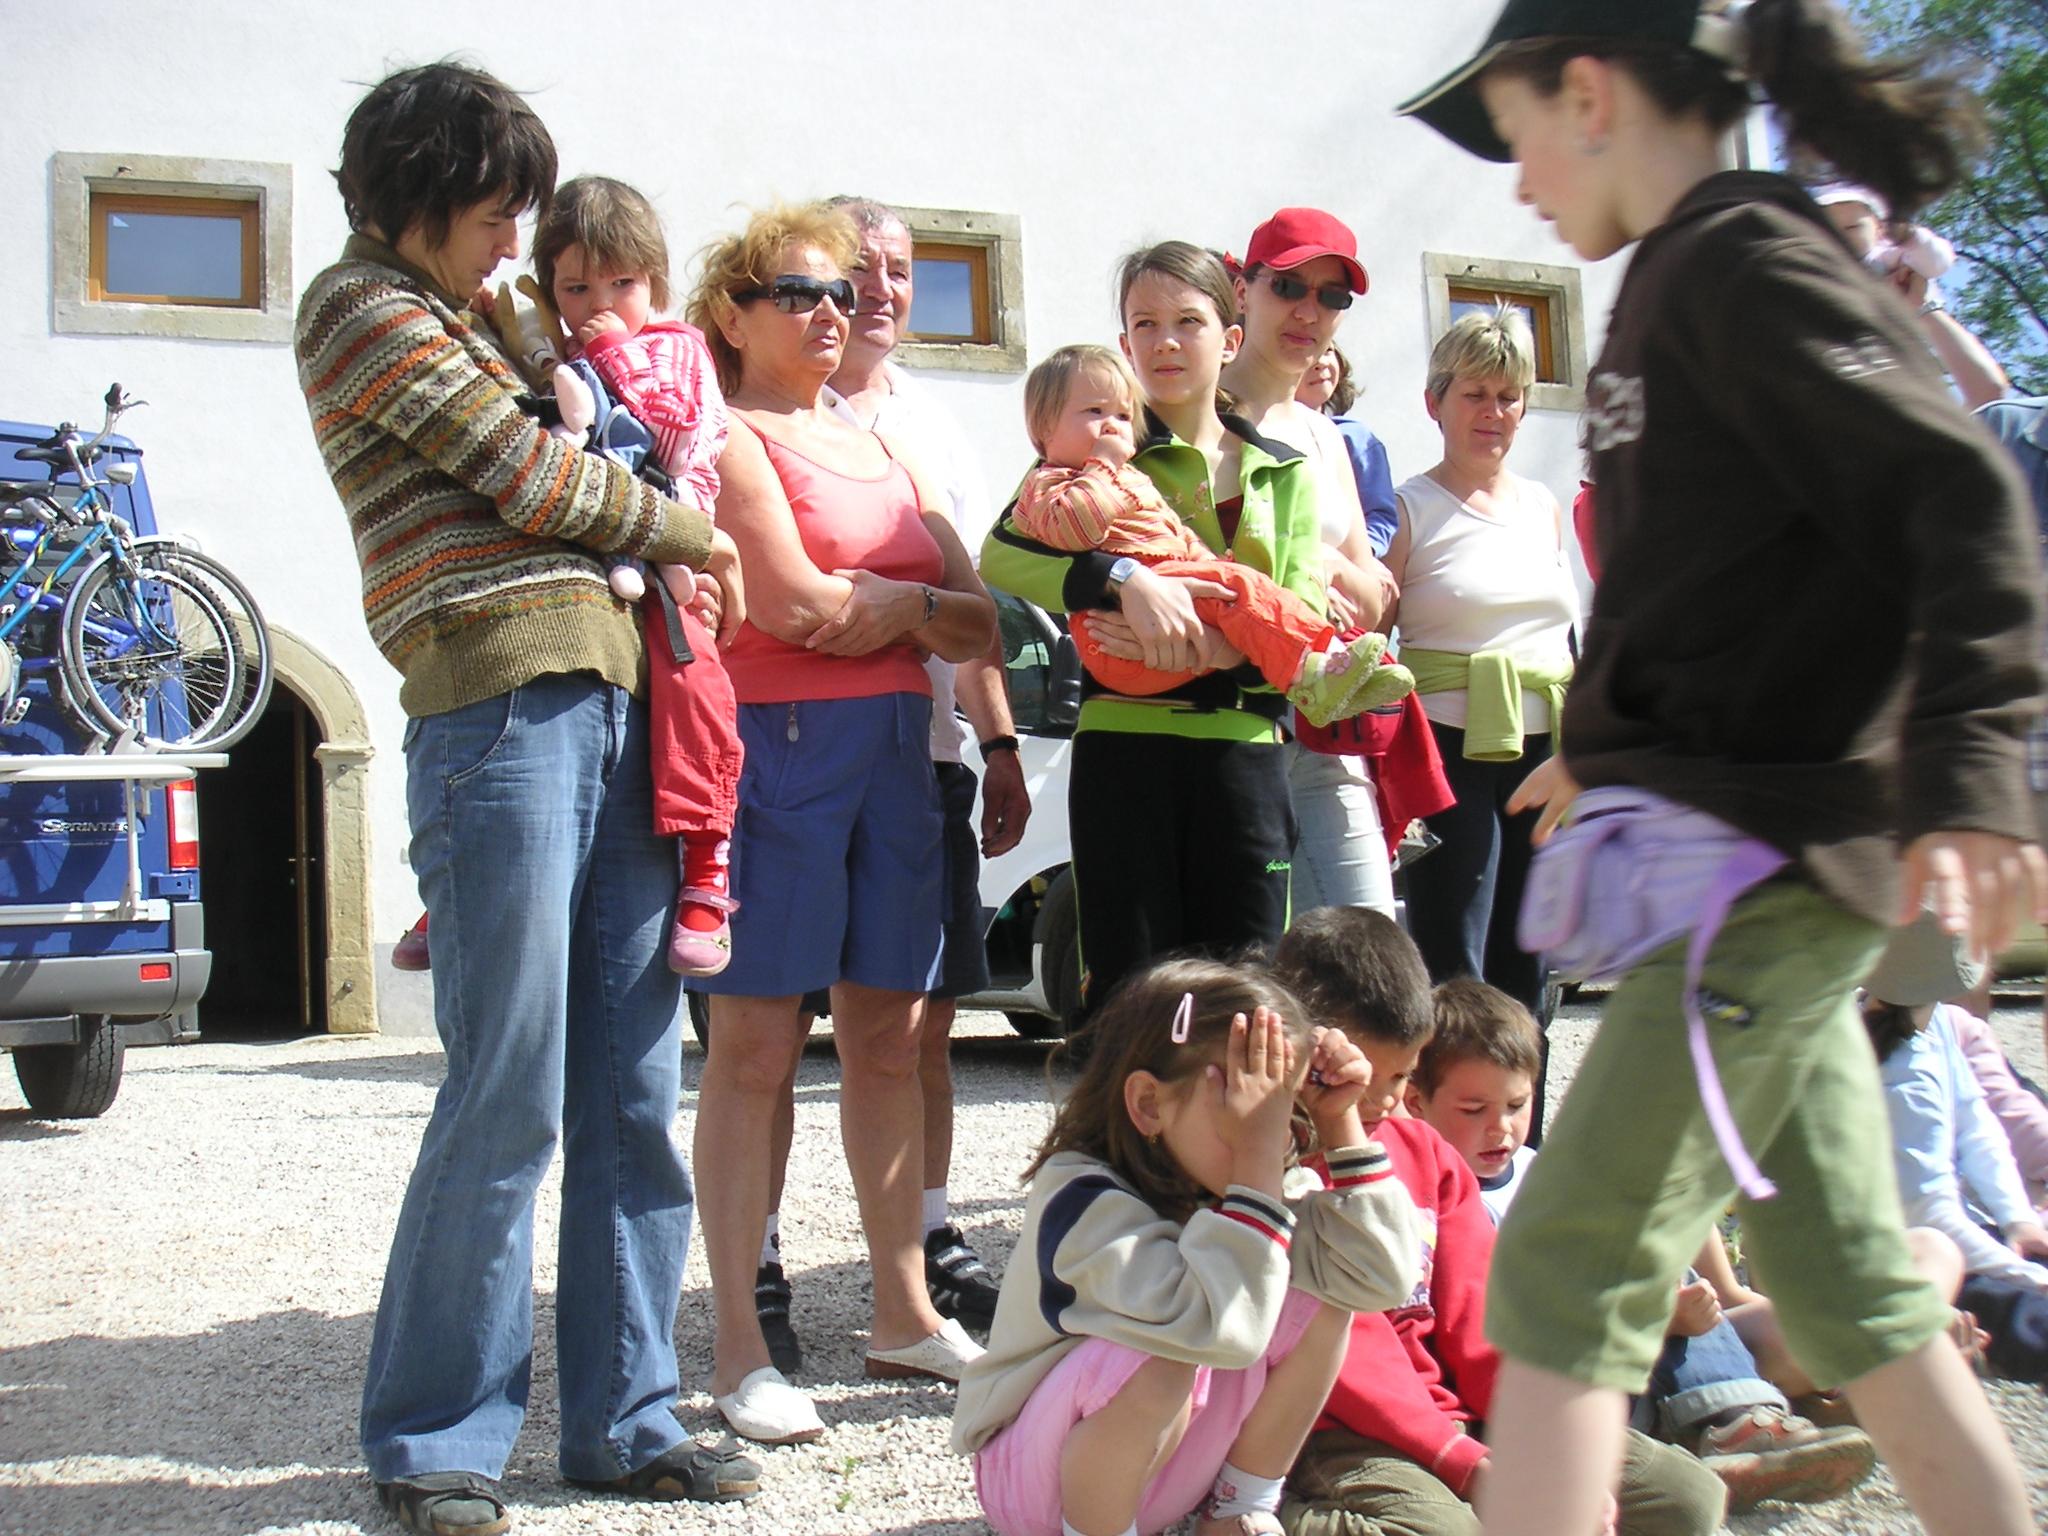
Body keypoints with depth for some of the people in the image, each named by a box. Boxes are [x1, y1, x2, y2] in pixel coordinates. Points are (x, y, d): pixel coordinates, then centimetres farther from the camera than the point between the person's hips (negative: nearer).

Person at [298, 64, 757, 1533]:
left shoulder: (454, 314, 27)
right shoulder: (361, 308, 0)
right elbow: (530, 476, -5)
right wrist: (693, 531, 8)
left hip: (610, 699, 9)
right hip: (500, 707, -9)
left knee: (634, 1085, 7)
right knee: (508, 1099, -7)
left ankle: (625, 1414, 15)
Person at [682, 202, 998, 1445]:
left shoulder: (882, 450, 21)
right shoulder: (729, 438, 0)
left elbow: (982, 621, 11)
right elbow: (794, 607, -15)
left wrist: (855, 601, -6)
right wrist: (918, 604, 2)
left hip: (895, 747, 7)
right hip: (777, 743, -7)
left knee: (890, 1034, 9)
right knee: (757, 1046, -4)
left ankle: (905, 1314, 19)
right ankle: (741, 1350, 1)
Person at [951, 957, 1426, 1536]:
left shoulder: (1254, 1181, -7)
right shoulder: (1080, 1199, -29)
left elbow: (1381, 1277, -13)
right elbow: (1219, 1326, -43)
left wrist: (1340, 1123, -17)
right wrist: (1258, 1156, -40)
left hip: (1166, 1467, 6)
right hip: (1031, 1474, -6)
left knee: (1317, 1301, -12)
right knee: (1161, 1356, -36)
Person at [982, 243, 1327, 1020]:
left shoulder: (1286, 472, 15)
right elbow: (1001, 555, -10)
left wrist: (1220, 650, -18)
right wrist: (1124, 579, -25)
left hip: (1244, 746, 3)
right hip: (1127, 743, -2)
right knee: (1129, 989, -3)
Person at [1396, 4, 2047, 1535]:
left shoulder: (1737, 259, -10)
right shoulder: (1701, 276, 18)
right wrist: (1615, 752, 35)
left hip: (1767, 849, -10)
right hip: (1761, 852, 10)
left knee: (1566, 1278, -10)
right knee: (1849, 1289, 14)